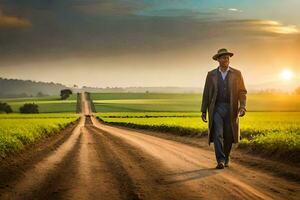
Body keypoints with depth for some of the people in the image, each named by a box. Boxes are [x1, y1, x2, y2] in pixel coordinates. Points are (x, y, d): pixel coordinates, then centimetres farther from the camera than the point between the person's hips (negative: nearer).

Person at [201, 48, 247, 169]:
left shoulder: (237, 74, 4)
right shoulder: (211, 74, 6)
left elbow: (242, 92, 2)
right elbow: (206, 94, 8)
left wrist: (242, 107, -14)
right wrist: (203, 111, 4)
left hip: (231, 109, 1)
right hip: (216, 108, 0)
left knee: (228, 136, 6)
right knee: (217, 134, -14)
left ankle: (226, 159, 25)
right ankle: (220, 161, -16)